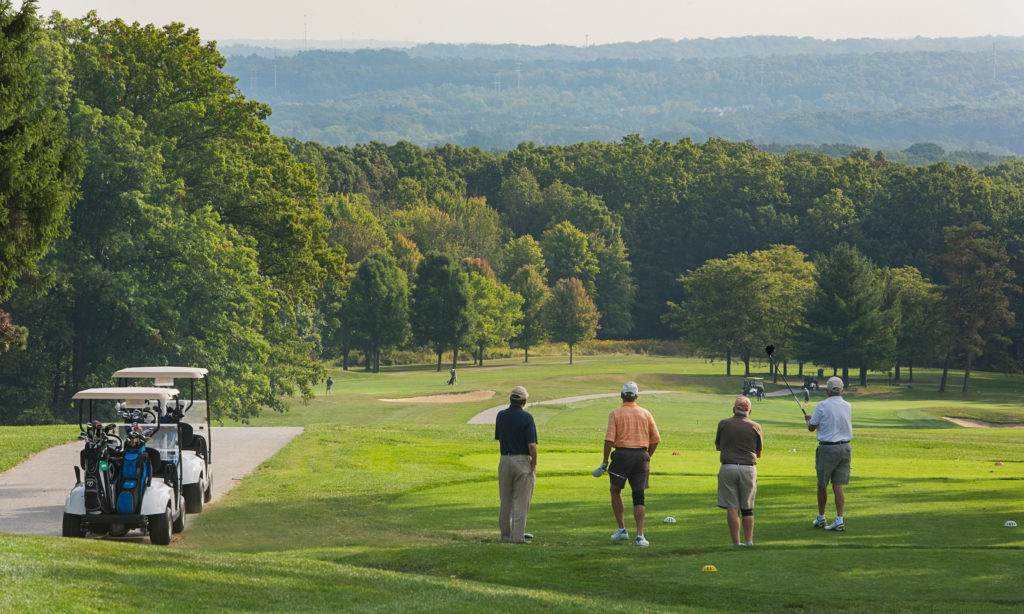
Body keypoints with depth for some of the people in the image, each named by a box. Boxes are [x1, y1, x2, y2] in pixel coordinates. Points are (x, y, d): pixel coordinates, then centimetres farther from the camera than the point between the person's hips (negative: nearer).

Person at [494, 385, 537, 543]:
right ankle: (517, 536, -2)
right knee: (521, 500, 0)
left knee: (506, 501, 13)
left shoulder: (501, 416, 3)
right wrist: (534, 465, -8)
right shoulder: (526, 418, -12)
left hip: (505, 460, 4)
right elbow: (532, 445, -15)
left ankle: (506, 534, 17)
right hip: (523, 461, -4)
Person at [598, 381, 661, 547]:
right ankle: (640, 535, -6)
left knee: (615, 491, 18)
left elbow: (609, 440, -10)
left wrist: (605, 461, -3)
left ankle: (622, 529, 14)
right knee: (638, 496, 3)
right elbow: (655, 439, 7)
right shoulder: (646, 414, 7)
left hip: (622, 455, -2)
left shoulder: (615, 414, -2)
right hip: (641, 455, 2)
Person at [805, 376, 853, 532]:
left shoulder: (822, 406, -10)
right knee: (838, 486, 2)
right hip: (845, 447, 4)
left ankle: (821, 518, 23)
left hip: (827, 448, -4)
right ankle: (839, 520, -7)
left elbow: (812, 428, -2)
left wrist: (809, 419, 23)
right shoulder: (847, 406, 4)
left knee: (822, 485, 12)